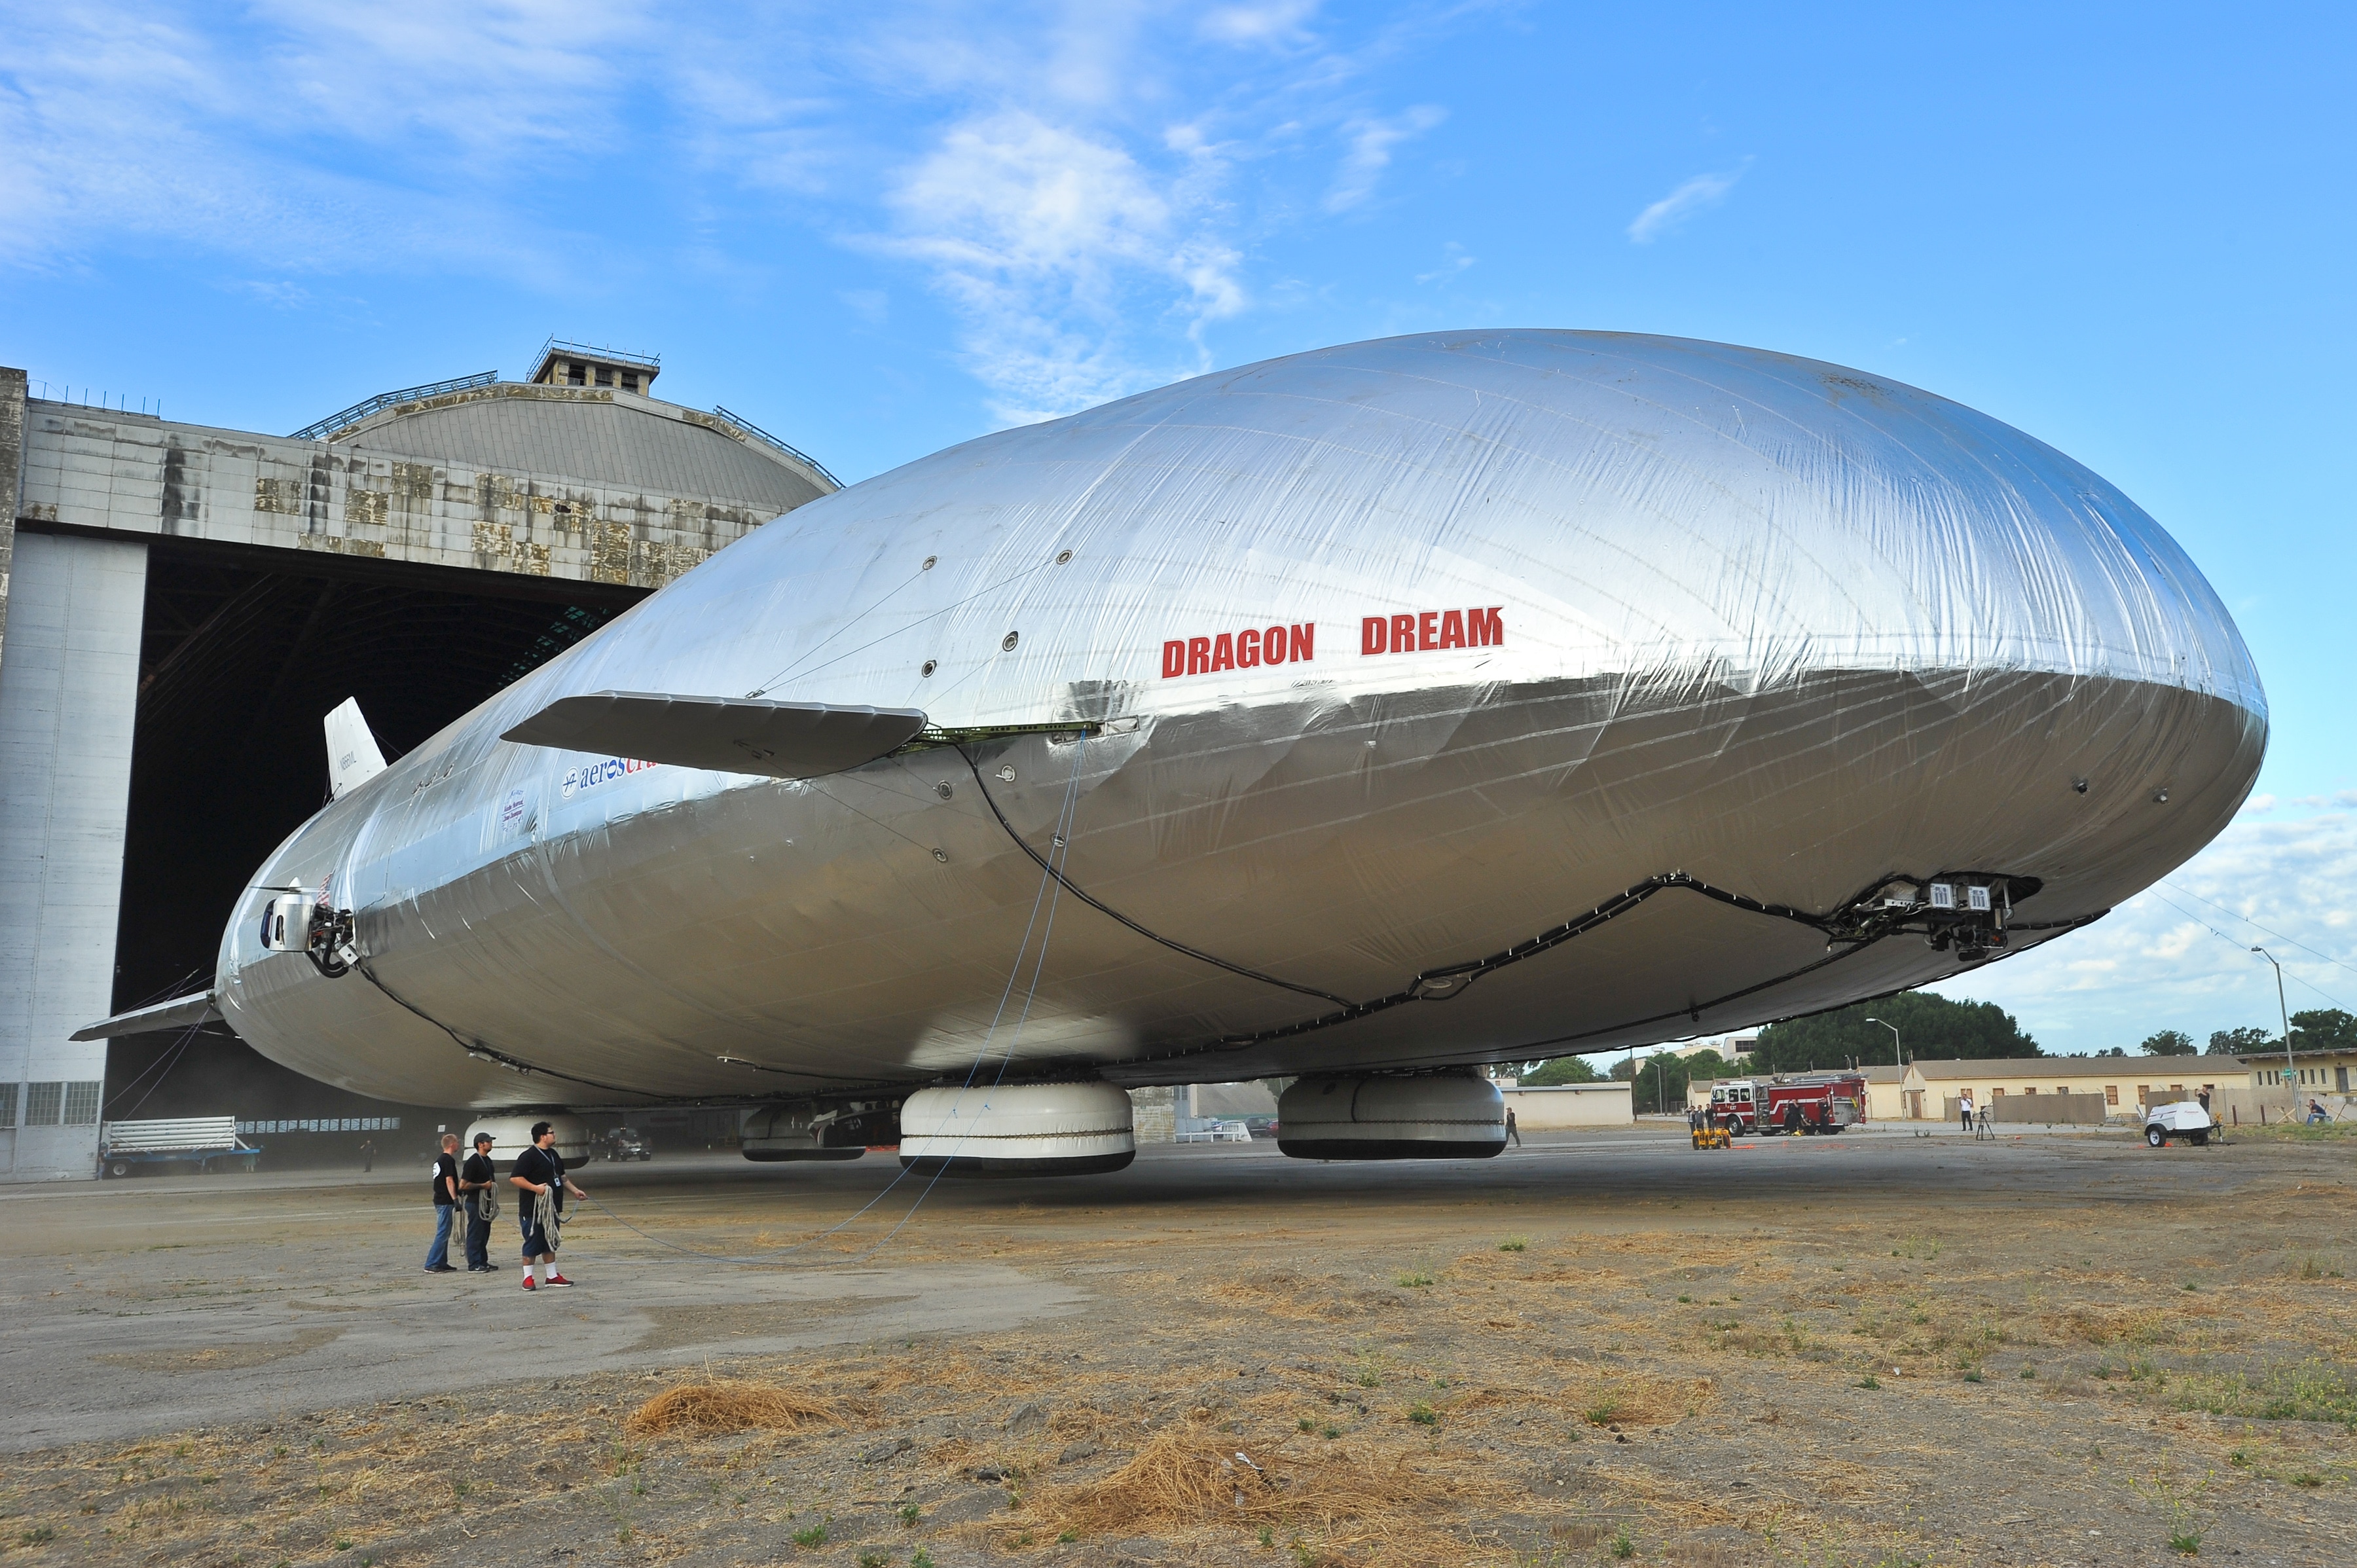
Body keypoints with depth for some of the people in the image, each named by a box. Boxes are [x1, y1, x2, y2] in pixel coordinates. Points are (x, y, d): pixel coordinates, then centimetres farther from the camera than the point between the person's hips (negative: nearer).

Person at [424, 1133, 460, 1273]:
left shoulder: (439, 1159, 16)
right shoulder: (449, 1160, -14)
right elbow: (449, 1181, -20)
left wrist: (458, 1190, 32)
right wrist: (455, 1200, -21)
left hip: (440, 1200, 10)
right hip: (445, 1201, -10)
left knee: (444, 1233, 14)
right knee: (443, 1233, -9)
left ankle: (442, 1263, 17)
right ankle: (432, 1264, -10)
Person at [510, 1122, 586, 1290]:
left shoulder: (553, 1155, 15)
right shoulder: (528, 1156, -14)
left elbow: (562, 1176, 26)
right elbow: (514, 1178, -20)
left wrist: (574, 1190, 19)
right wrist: (535, 1188, -27)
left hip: (551, 1208, 9)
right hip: (532, 1211, -9)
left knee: (551, 1242, 13)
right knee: (533, 1243, -3)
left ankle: (552, 1276, 20)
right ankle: (528, 1278, 6)